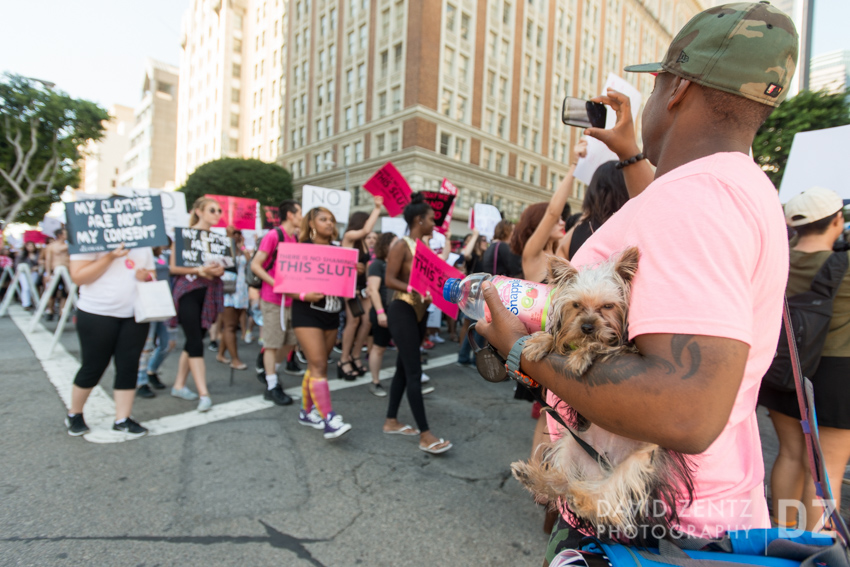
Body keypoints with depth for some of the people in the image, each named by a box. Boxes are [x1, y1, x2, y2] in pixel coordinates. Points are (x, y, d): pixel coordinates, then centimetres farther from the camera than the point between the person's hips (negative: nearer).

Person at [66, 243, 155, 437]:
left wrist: (146, 276, -7)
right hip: (97, 314, -4)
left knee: (128, 367, 4)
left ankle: (122, 419, 14)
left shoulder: (142, 245, 11)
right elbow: (78, 277, -12)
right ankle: (74, 415, 31)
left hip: (135, 315, 4)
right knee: (93, 368, 6)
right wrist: (110, 257, -20)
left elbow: (151, 275, 17)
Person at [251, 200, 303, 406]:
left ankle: (268, 371, 33)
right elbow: (255, 265, -12)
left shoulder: (296, 239, 11)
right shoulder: (273, 236, -10)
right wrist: (275, 283, -22)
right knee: (273, 343, 0)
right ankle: (272, 387, 10)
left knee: (290, 341, 13)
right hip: (273, 299, -7)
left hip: (291, 298, 7)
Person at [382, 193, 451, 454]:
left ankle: (391, 421, 27)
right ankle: (425, 434, -2)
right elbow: (389, 280, -18)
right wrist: (415, 290, -30)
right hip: (402, 311, -9)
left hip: (419, 312, 9)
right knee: (414, 371, -8)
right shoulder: (401, 246, -11)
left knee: (403, 368, 14)